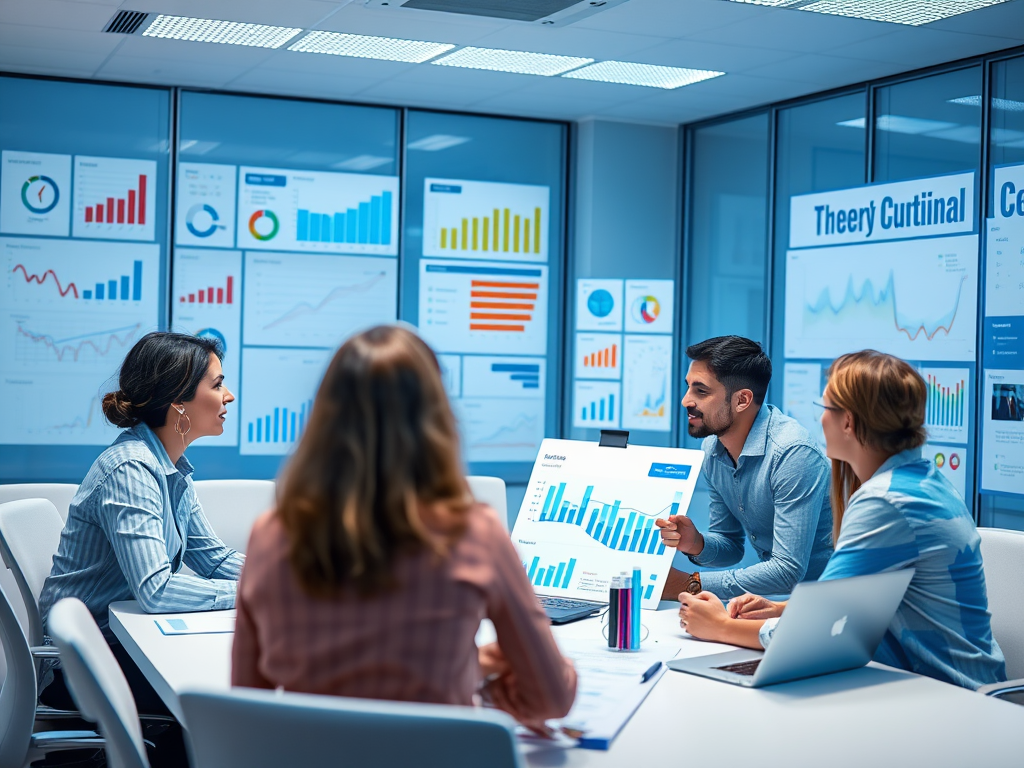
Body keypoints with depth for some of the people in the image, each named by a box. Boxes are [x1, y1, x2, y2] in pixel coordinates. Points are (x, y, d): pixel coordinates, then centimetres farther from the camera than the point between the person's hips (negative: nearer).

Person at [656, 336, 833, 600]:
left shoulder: (792, 453, -23)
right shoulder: (712, 449, 3)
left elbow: (788, 572, -26)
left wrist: (691, 584, -23)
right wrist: (696, 544, -10)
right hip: (770, 589, 7)